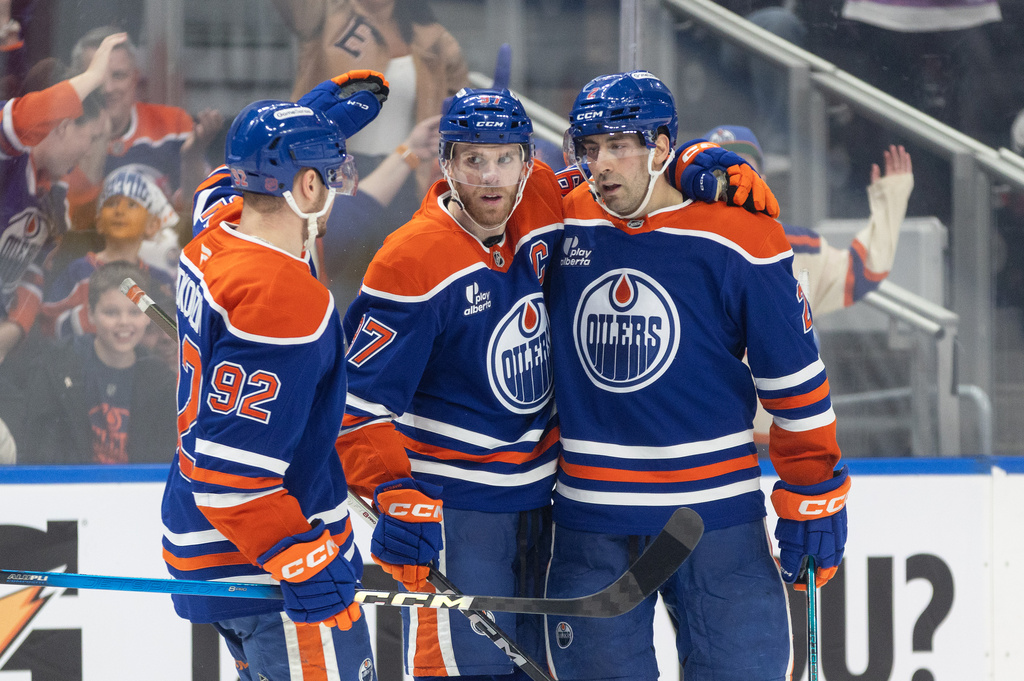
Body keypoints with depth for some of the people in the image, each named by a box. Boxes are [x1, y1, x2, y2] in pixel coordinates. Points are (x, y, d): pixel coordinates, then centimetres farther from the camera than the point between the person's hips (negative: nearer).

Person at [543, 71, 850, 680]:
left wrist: (814, 498, -1)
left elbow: (795, 379, -1)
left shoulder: (738, 238, -6)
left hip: (716, 514, -3)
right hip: (590, 516, 3)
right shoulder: (562, 226, 2)